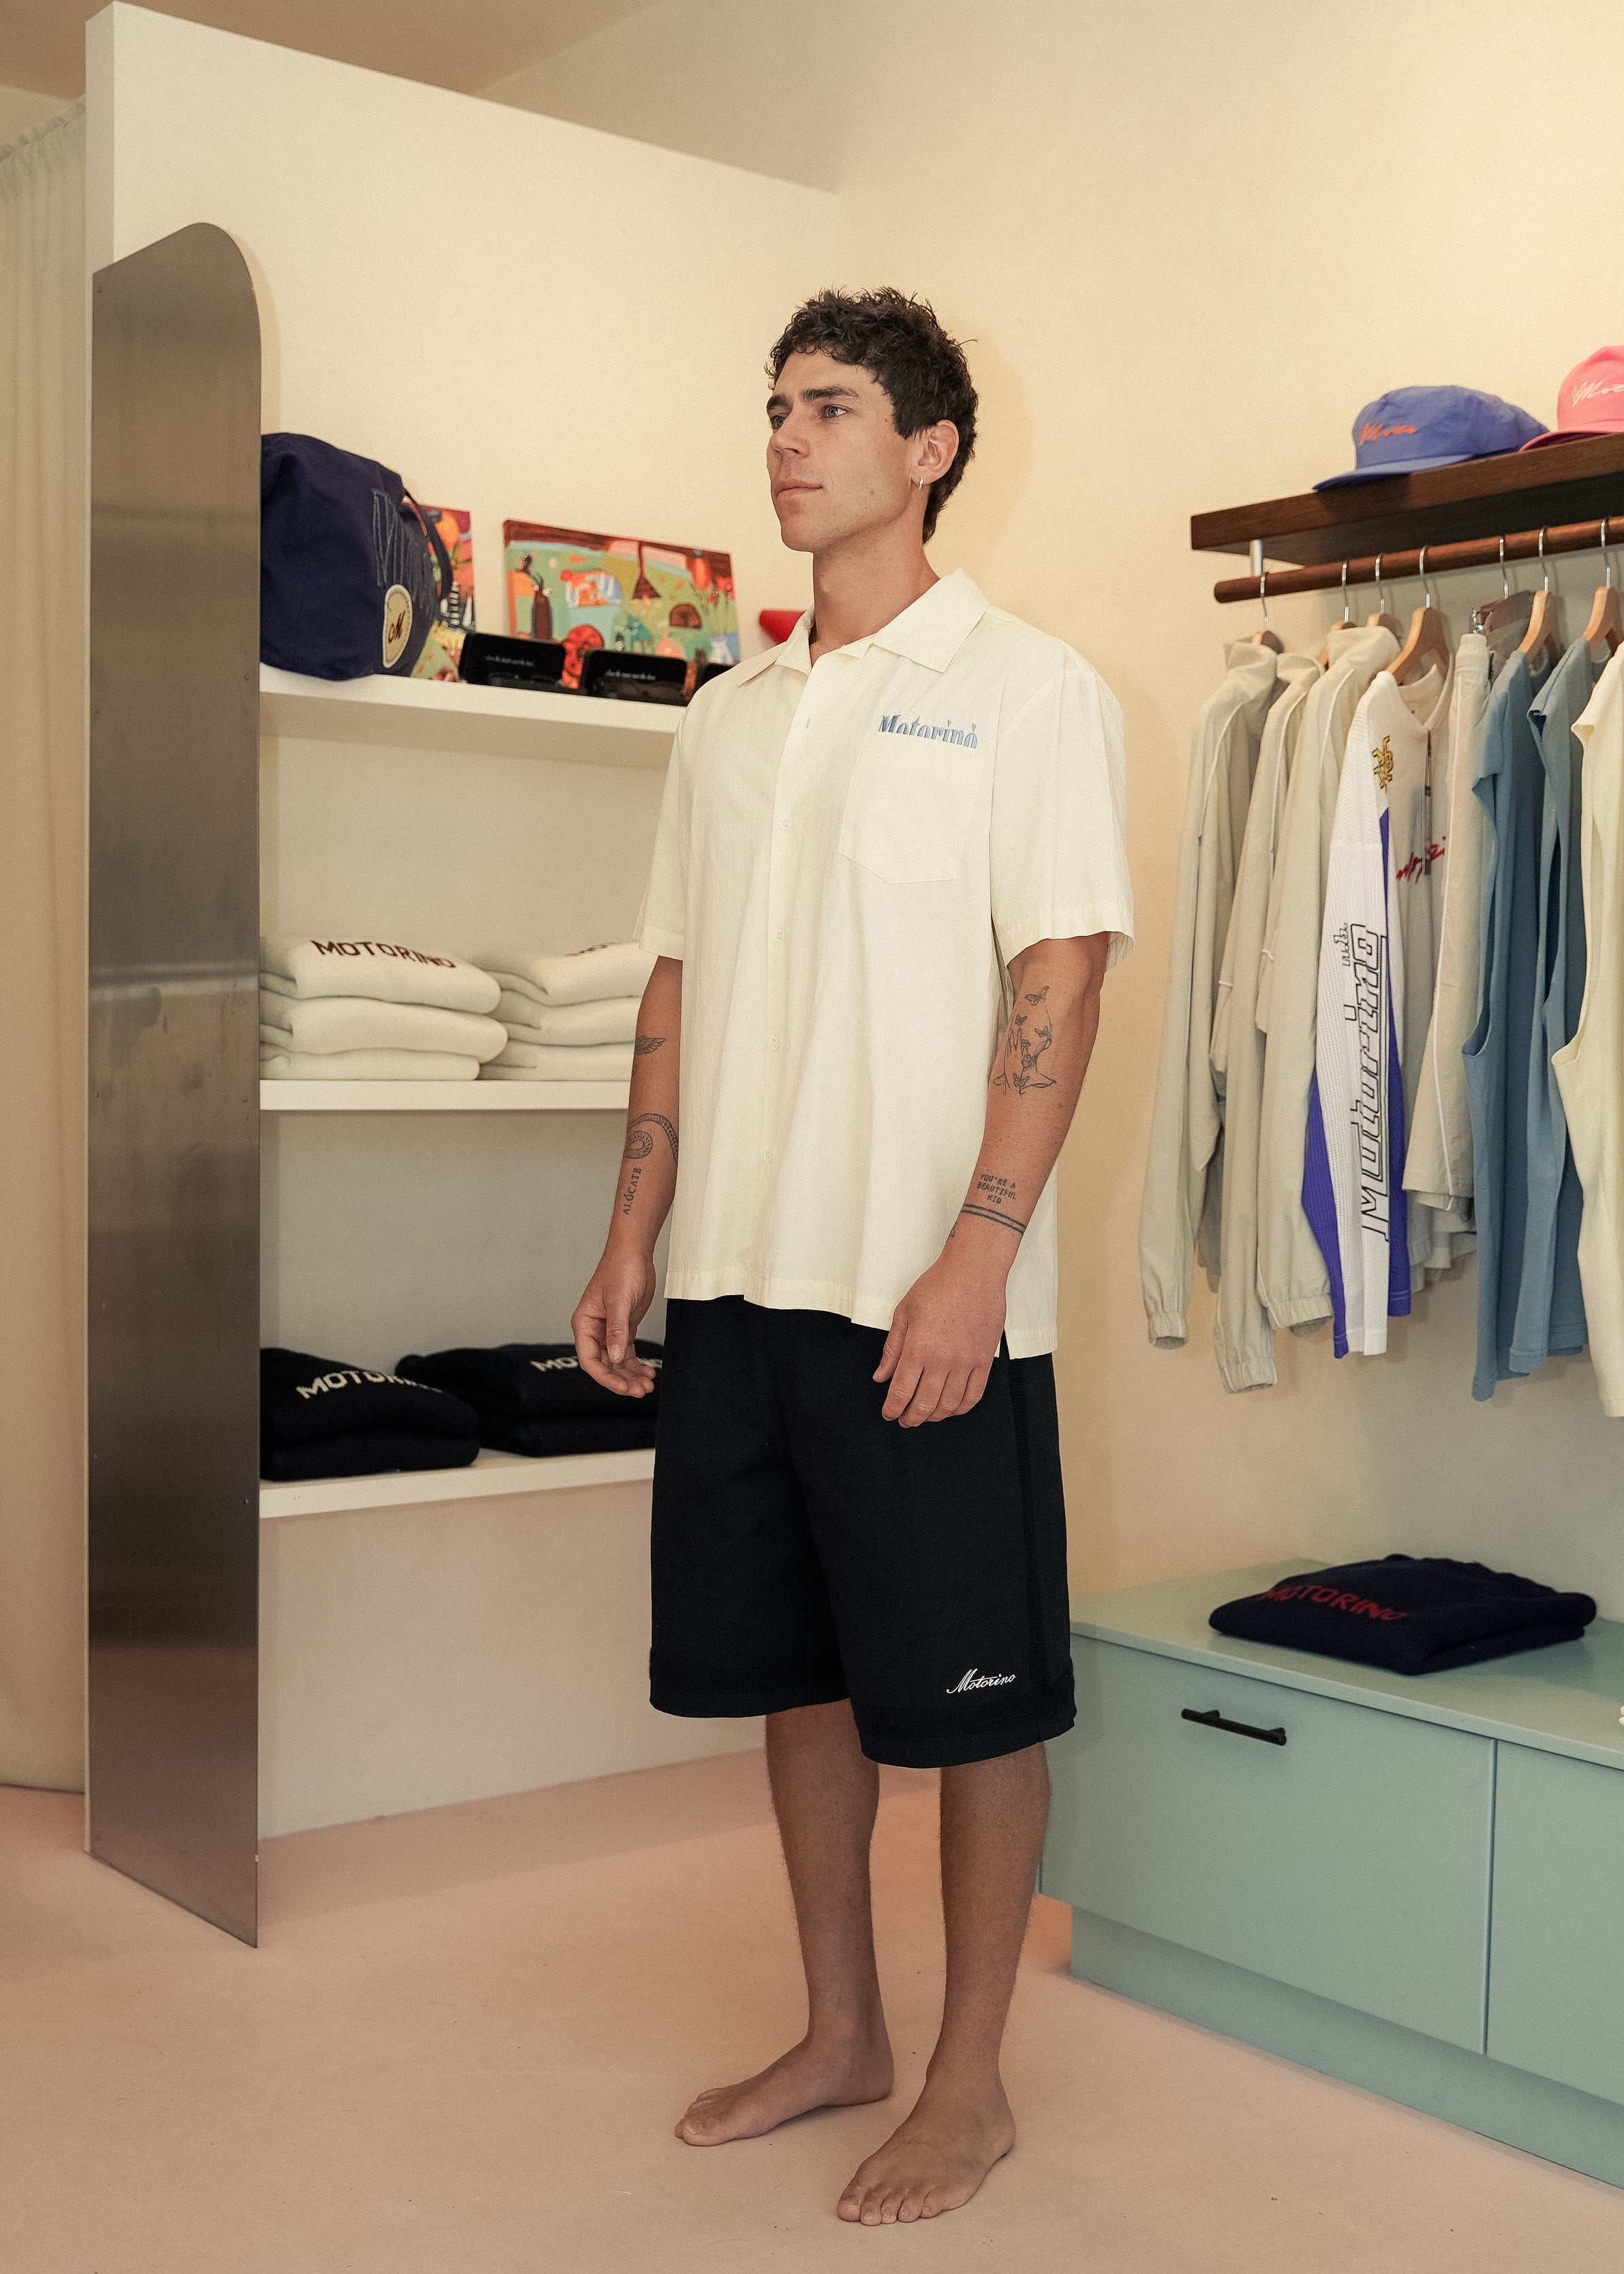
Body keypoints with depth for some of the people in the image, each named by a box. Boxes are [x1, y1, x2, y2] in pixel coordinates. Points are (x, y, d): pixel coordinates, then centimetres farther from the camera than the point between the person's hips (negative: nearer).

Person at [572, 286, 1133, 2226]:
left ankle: (969, 2081, 21)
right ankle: (839, 2034, 32)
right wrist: (632, 1238, 10)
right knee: (792, 1668, 15)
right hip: (740, 1277, 7)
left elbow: (1060, 981, -11)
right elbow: (679, 990, 15)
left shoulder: (1023, 687, -4)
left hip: (927, 1293, -6)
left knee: (968, 1694, 4)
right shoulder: (728, 715, 14)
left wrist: (980, 1253, -19)